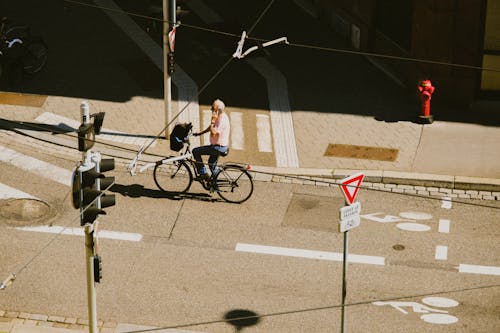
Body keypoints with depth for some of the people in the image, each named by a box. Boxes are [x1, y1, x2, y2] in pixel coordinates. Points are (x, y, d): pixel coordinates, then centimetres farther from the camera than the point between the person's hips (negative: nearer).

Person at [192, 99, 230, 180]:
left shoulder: (222, 119, -24)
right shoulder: (220, 117, 9)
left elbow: (213, 132, -32)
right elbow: (211, 128, 21)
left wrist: (212, 121, -23)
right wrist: (199, 133, 17)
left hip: (219, 147, -11)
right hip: (219, 146, 11)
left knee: (196, 151, -10)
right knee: (212, 162, 30)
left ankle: (203, 173, -7)